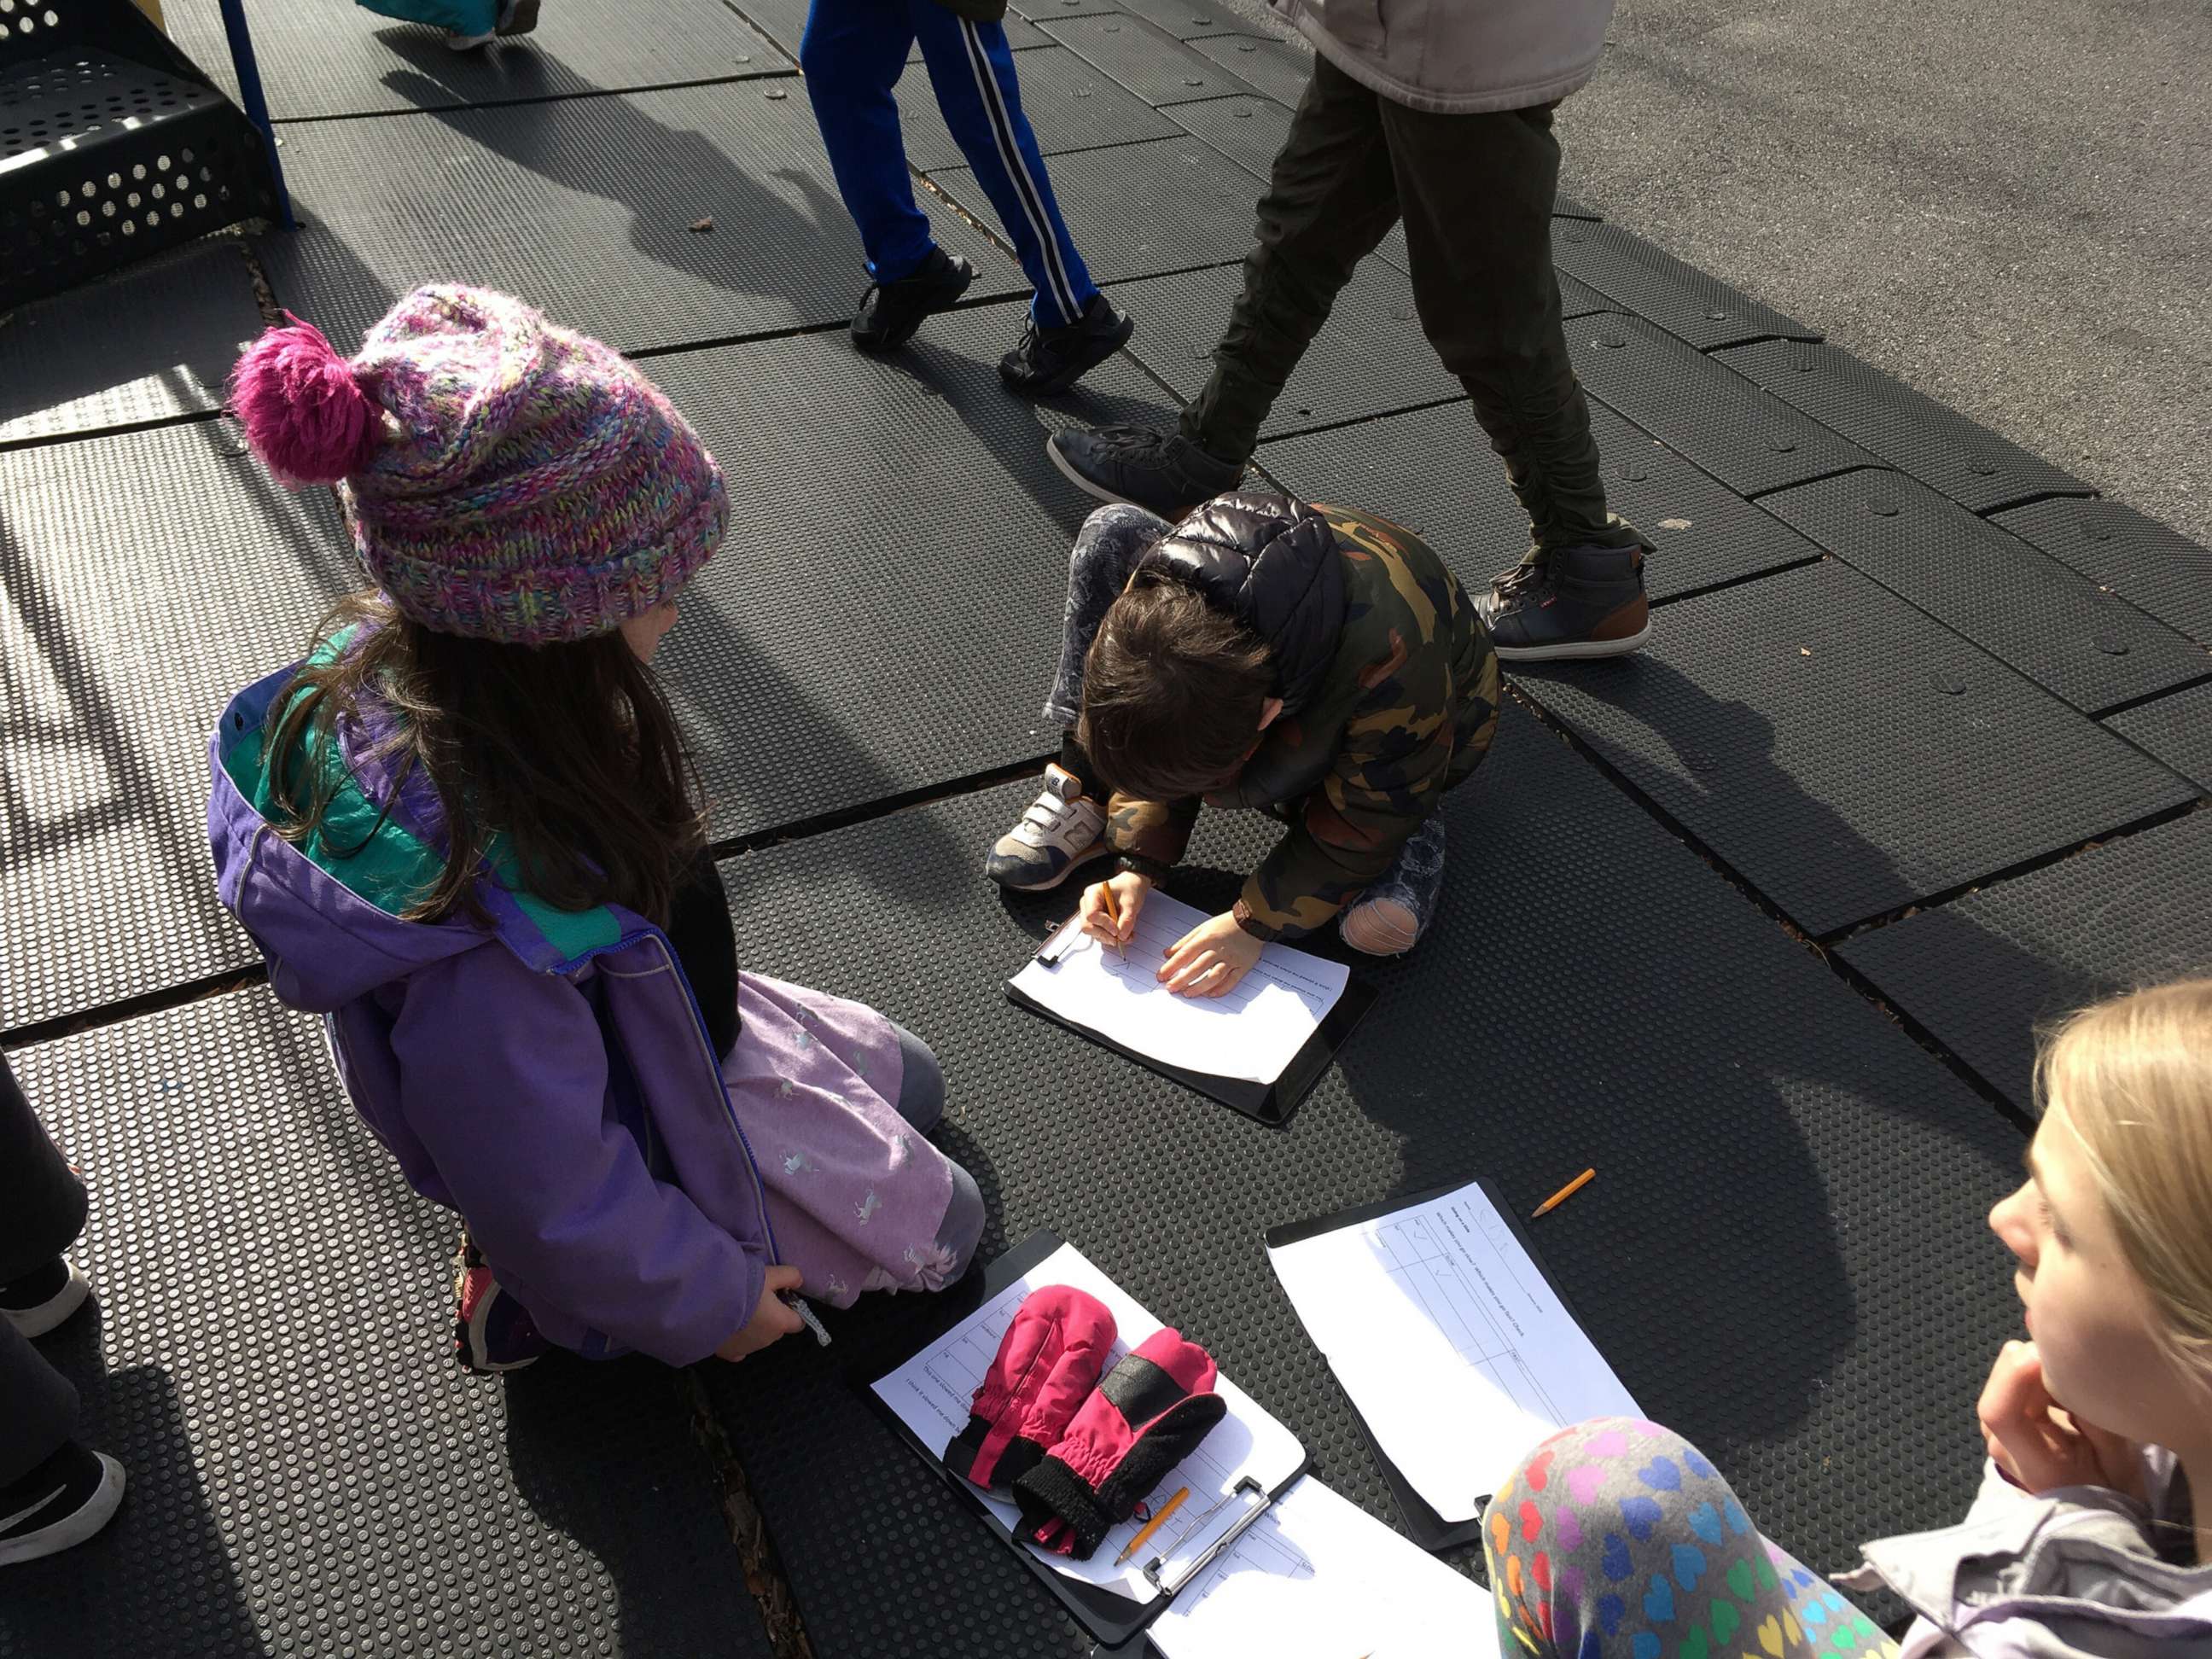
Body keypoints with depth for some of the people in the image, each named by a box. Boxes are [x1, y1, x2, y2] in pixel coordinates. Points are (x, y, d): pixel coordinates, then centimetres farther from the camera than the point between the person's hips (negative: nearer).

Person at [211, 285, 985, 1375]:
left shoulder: (396, 667, -20)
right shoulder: (480, 925, -46)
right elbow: (549, 1200, -31)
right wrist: (711, 1299, -13)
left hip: (656, 1031, 8)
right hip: (640, 1138, -8)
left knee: (906, 1080, 24)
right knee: (939, 1225, 12)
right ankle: (534, 1293, 10)